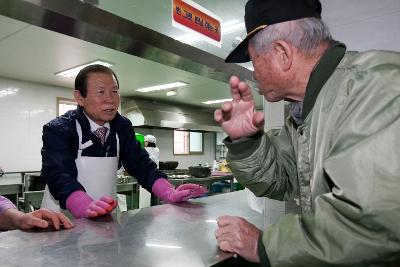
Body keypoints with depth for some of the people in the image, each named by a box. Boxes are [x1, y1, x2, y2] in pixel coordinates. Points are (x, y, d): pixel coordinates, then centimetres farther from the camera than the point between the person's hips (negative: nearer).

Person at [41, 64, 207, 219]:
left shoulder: (122, 127, 2)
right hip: (65, 218, -2)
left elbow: (140, 164, -4)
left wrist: (169, 193, -21)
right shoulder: (58, 130, -11)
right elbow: (58, 176, -23)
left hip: (106, 217, 2)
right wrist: (87, 207, -42)